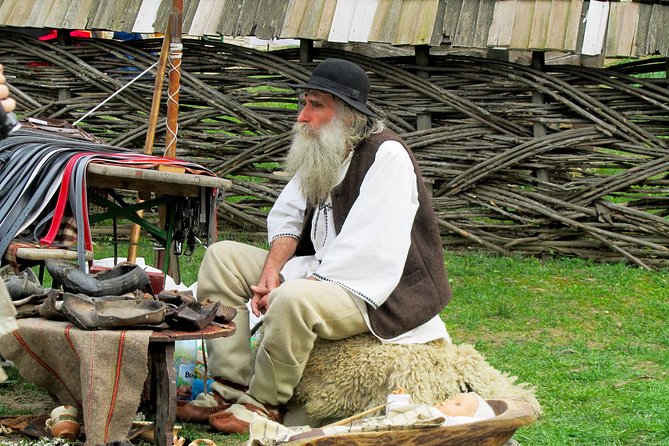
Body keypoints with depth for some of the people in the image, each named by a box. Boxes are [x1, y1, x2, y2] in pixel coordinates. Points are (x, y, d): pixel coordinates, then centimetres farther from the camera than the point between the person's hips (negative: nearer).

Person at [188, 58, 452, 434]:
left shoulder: (387, 156, -19)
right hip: (319, 272, 9)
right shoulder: (320, 151, 8)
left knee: (294, 300, -37)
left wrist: (287, 289, -25)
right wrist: (272, 270, -10)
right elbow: (287, 217, 11)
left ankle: (263, 403, -14)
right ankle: (229, 388, -8)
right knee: (222, 257, 1)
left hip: (374, 293, -9)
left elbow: (366, 254, -25)